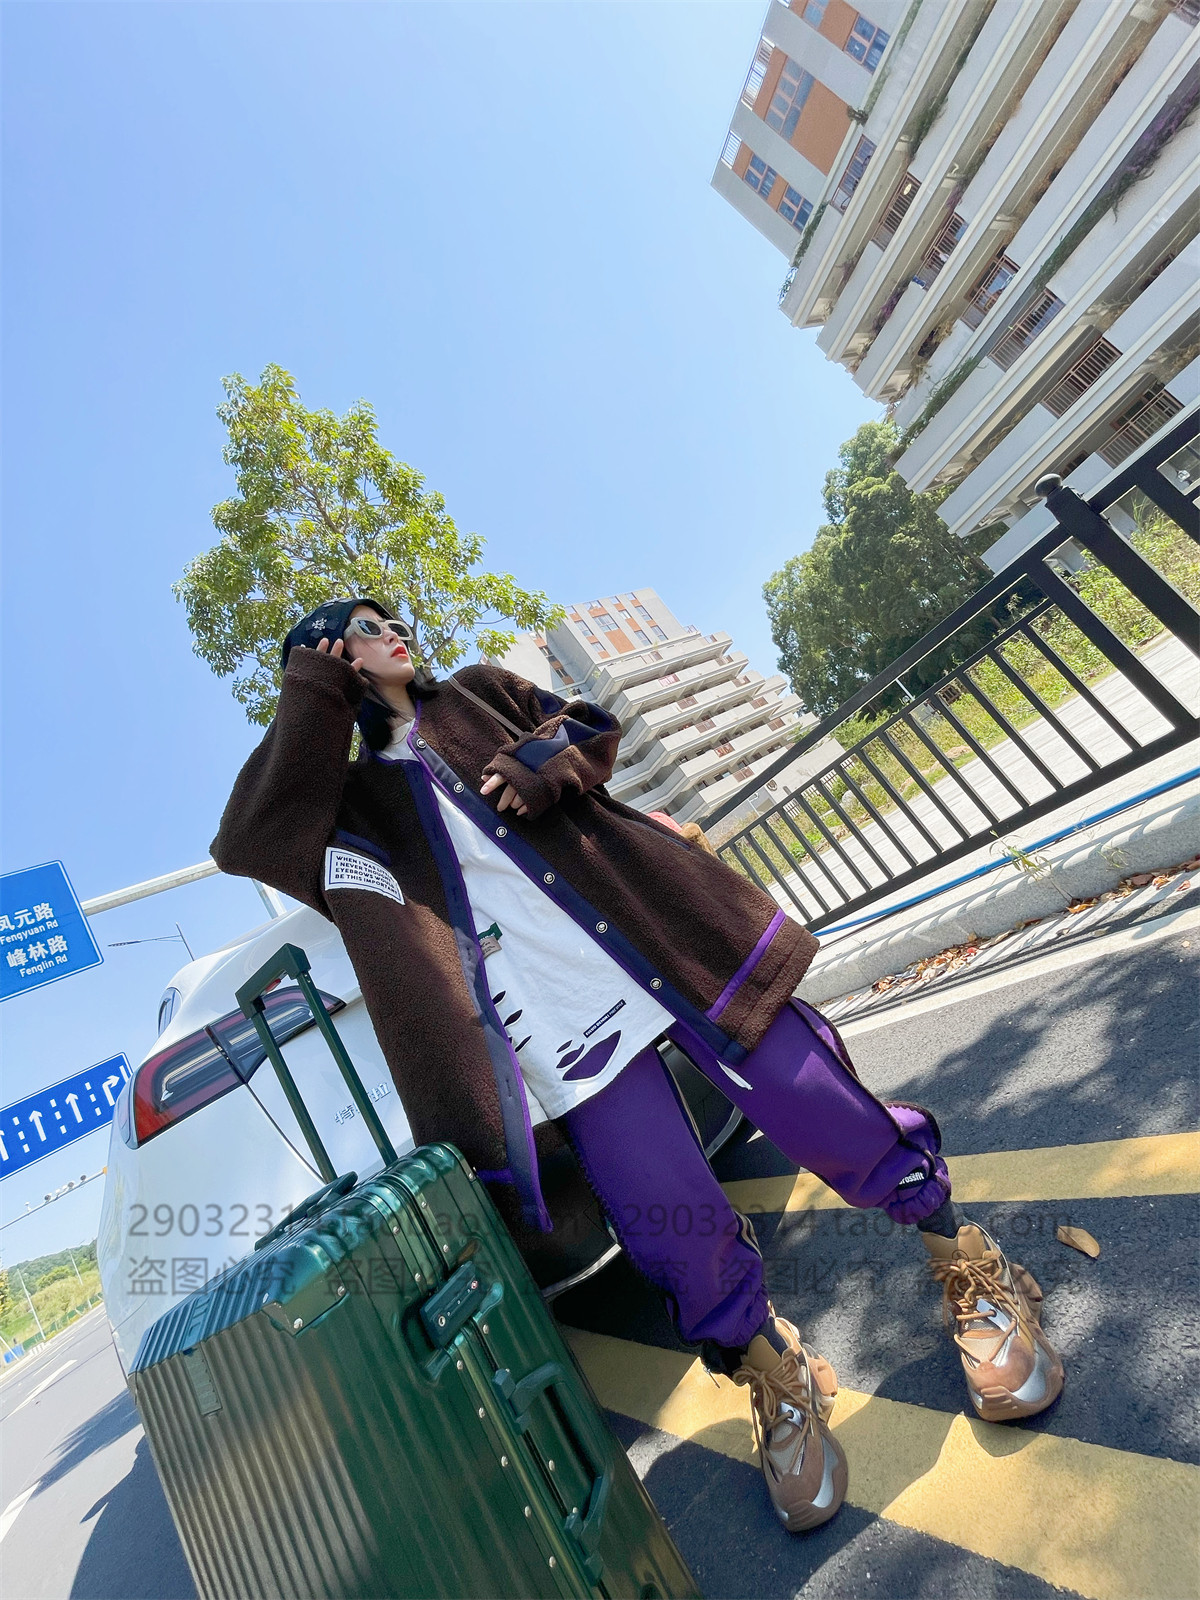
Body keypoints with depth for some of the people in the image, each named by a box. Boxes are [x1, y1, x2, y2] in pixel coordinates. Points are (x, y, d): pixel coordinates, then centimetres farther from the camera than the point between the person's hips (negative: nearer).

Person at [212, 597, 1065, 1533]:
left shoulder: (478, 697, 23)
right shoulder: (352, 803, 17)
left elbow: (591, 727, 18)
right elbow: (244, 841, 1)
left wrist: (542, 763, -4)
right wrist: (310, 691, 4)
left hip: (662, 946, 2)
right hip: (554, 1024, -1)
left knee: (827, 1115, 3)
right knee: (677, 1234, -2)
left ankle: (968, 1265, 30)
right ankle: (776, 1378, 29)